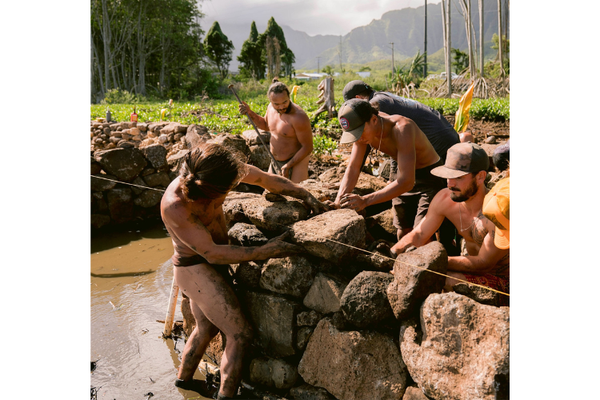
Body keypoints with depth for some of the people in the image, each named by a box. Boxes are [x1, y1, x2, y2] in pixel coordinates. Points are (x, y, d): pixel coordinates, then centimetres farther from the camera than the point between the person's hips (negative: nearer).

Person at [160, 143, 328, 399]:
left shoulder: (217, 171, -17)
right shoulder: (175, 206, -34)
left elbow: (265, 179, -6)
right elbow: (211, 253, -31)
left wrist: (307, 196, -6)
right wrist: (264, 252, -31)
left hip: (206, 265, 8)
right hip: (196, 269, -8)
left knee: (206, 328, 27)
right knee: (240, 335, -6)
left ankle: (184, 379, 49)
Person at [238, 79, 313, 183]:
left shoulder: (298, 117, -27)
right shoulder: (271, 108, -4)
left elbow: (308, 148, -22)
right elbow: (266, 125, 19)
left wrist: (288, 166, -22)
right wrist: (250, 113, 3)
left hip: (296, 162, -7)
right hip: (275, 162, 8)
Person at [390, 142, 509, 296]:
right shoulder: (444, 198, -10)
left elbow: (483, 263, -25)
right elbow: (418, 235, -1)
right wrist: (392, 252, -21)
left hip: (501, 282, -6)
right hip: (474, 270, 6)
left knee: (447, 281, -31)